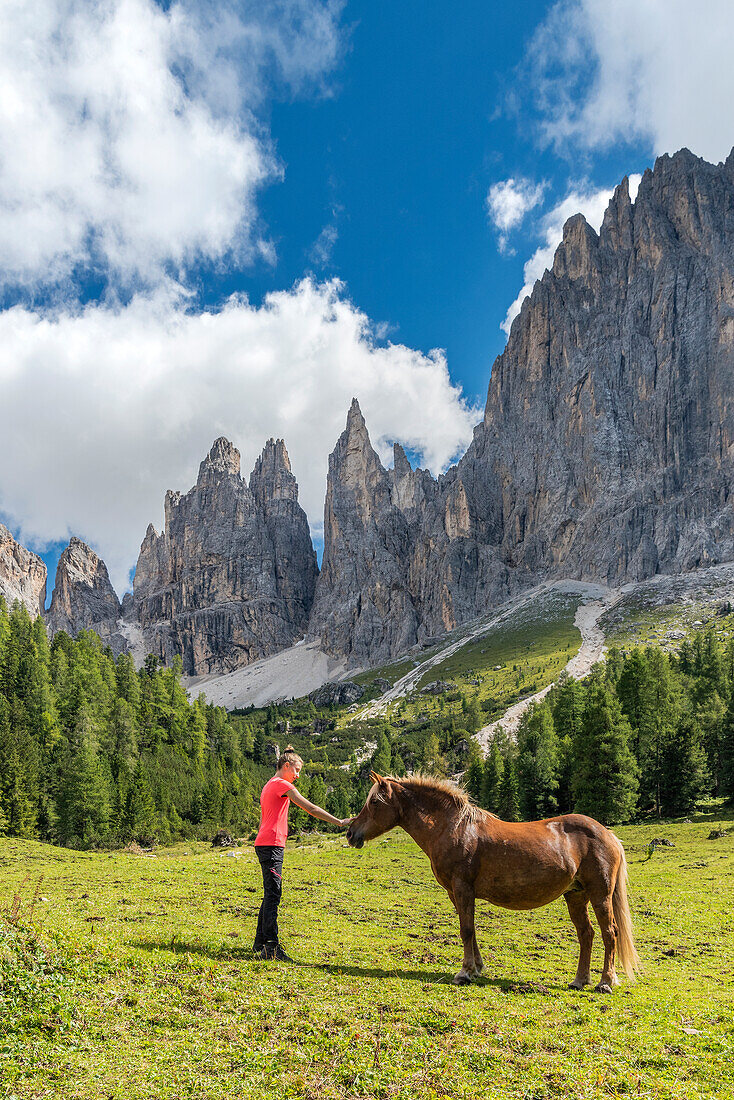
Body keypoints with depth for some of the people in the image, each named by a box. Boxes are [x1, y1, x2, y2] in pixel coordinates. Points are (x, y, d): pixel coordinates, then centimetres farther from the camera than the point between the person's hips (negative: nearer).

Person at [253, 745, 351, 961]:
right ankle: (272, 947, -11)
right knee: (273, 894, -10)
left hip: (265, 844, 10)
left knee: (270, 894, 14)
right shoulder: (282, 785, -10)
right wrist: (339, 822, -12)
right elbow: (310, 808, -14)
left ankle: (260, 943, 20)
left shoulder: (270, 785, 20)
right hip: (271, 845, -10)